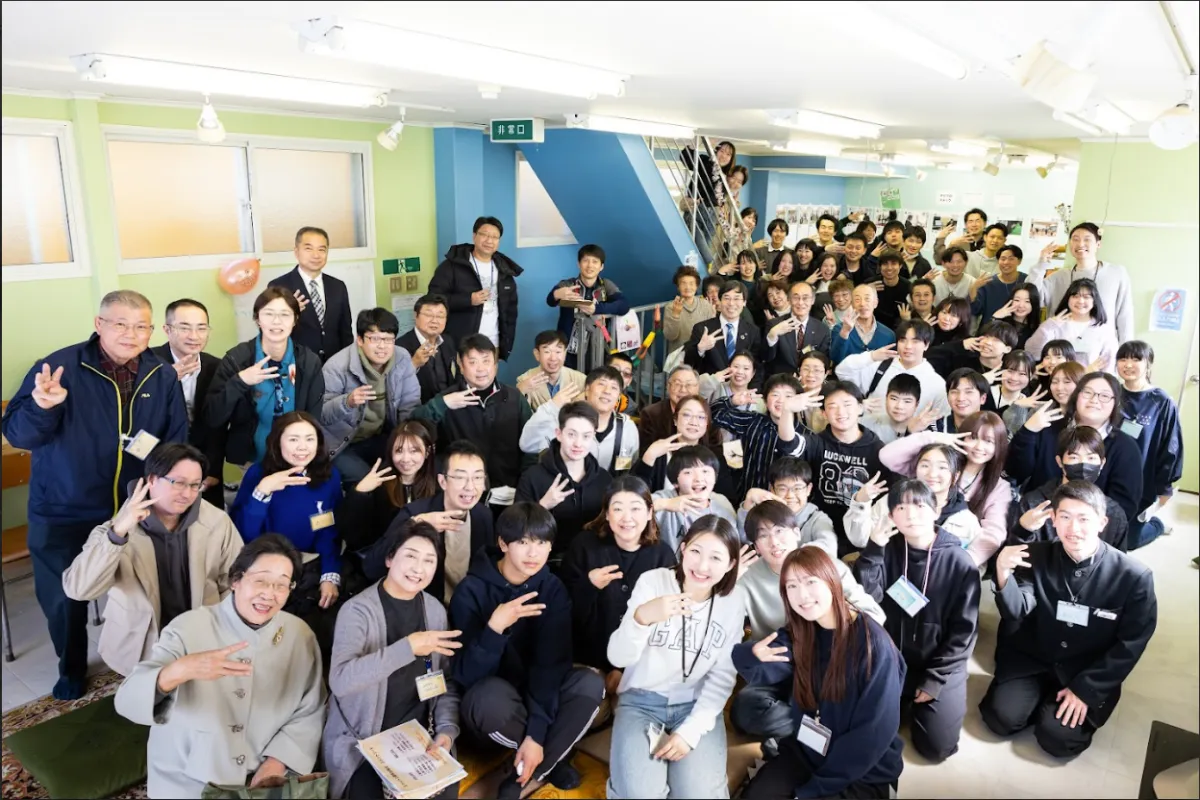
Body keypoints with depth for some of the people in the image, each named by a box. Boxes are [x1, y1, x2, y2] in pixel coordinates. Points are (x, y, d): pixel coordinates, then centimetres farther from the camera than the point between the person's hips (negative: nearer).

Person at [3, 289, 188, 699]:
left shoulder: (164, 377, -4)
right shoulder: (59, 366, -14)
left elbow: (178, 444, -1)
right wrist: (43, 407, -37)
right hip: (63, 516, -2)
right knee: (63, 600, 14)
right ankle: (71, 670, 41)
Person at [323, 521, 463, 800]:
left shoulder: (435, 610, 2)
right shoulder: (357, 610, -14)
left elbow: (446, 681, 5)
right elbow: (340, 680, -29)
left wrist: (447, 729, -11)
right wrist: (408, 647, -33)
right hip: (360, 742, -4)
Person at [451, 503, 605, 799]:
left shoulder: (552, 589, -9)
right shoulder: (472, 589, -18)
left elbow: (551, 662, -17)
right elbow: (466, 675, -24)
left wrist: (536, 733, -27)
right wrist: (495, 627, -42)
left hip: (538, 697, 3)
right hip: (491, 698, -2)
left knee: (591, 683, -24)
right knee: (492, 696, -37)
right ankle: (553, 758, -8)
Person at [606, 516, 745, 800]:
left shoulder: (733, 604, -4)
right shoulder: (652, 582, -12)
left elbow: (723, 676, -1)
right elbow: (617, 658, -18)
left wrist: (691, 730, -13)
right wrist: (642, 617, -38)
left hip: (698, 704, 2)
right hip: (641, 699, -1)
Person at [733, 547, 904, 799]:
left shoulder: (872, 643, -20)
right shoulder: (796, 633, -2)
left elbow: (875, 731, -18)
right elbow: (764, 672, -17)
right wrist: (751, 655, -42)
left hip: (864, 771, -4)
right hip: (804, 750, 5)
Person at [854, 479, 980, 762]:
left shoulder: (960, 562, -13)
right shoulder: (888, 551, -7)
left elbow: (964, 631, -10)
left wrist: (934, 680, -12)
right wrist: (873, 549, -25)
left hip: (941, 667, -2)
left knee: (937, 747, -7)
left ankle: (917, 703, 23)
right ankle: (903, 702, 24)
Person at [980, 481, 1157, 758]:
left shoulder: (1134, 576, -13)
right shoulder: (1038, 556, -8)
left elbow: (1130, 644, -8)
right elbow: (1017, 613, -17)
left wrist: (1085, 689, -13)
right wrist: (1004, 575, -39)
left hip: (1091, 675, -1)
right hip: (1032, 659, 2)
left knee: (1057, 737, -17)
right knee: (1001, 719, -14)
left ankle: (1079, 700, 14)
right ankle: (1039, 695, 16)